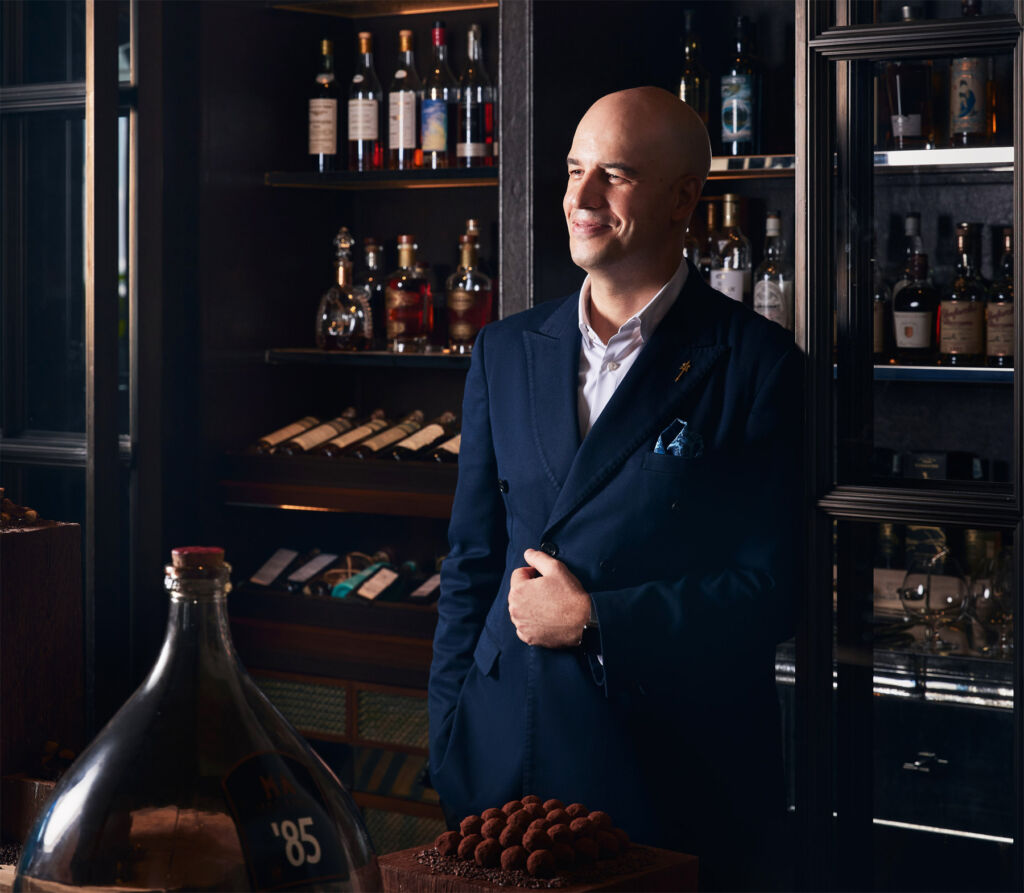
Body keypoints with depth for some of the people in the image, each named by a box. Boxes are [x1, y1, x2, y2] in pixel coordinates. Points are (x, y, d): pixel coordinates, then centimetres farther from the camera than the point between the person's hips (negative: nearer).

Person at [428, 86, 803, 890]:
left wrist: (591, 619, -11)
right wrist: (450, 749, 8)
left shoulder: (755, 364, -5)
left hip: (676, 779, -3)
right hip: (506, 756, 4)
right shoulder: (505, 351, 10)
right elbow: (472, 561, 12)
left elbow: (768, 590, -8)